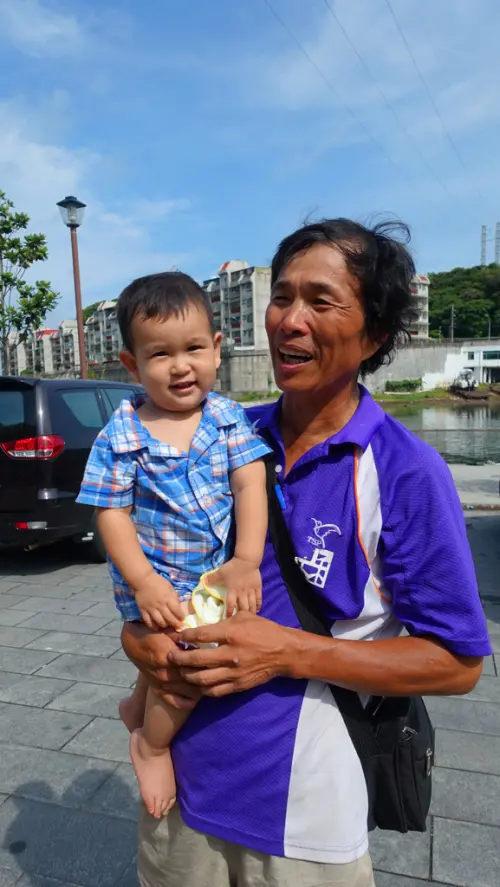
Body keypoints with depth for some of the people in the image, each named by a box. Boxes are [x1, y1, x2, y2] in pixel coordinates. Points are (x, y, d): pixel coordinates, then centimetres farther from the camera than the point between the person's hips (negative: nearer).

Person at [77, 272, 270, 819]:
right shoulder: (121, 437, -10)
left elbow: (250, 485, -11)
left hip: (217, 574, 3)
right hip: (157, 582, -3)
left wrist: (247, 559, -23)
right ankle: (151, 744, 16)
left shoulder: (229, 418, -5)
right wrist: (144, 582, -20)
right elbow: (112, 513, -10)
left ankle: (140, 705, 46)